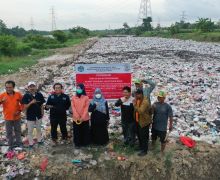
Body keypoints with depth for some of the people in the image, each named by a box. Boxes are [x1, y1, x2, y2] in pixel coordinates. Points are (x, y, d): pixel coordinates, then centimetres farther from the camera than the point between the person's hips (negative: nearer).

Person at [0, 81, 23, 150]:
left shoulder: (18, 94, -8)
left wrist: (20, 110, -8)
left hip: (17, 117, 1)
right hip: (8, 117, -1)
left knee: (18, 131, 18)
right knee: (9, 132, 11)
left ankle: (18, 142, 37)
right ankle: (11, 145, 28)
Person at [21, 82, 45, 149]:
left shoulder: (39, 95, -6)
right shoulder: (26, 96, -13)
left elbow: (41, 105, 4)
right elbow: (25, 107, -14)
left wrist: (42, 113, 5)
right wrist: (31, 102, -27)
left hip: (38, 115, 3)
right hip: (30, 116, -2)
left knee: (39, 129, 19)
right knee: (30, 131, 9)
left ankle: (39, 140, 37)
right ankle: (31, 143, 24)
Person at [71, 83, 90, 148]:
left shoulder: (86, 98, -3)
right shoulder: (73, 98, 2)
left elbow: (86, 108, -7)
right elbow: (73, 108, -3)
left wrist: (82, 117, -15)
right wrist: (77, 117, -14)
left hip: (85, 118, -1)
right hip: (76, 119, 1)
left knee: (85, 131, 8)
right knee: (76, 132, 8)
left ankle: (85, 143, 23)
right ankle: (77, 143, 21)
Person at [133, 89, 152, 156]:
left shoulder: (145, 102, -26)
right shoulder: (138, 100, 2)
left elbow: (140, 111, -35)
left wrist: (135, 105, -32)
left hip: (144, 122, -9)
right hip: (138, 121, 9)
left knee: (144, 136, 4)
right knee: (139, 135, 22)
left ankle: (144, 151, 18)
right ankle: (141, 147, 42)